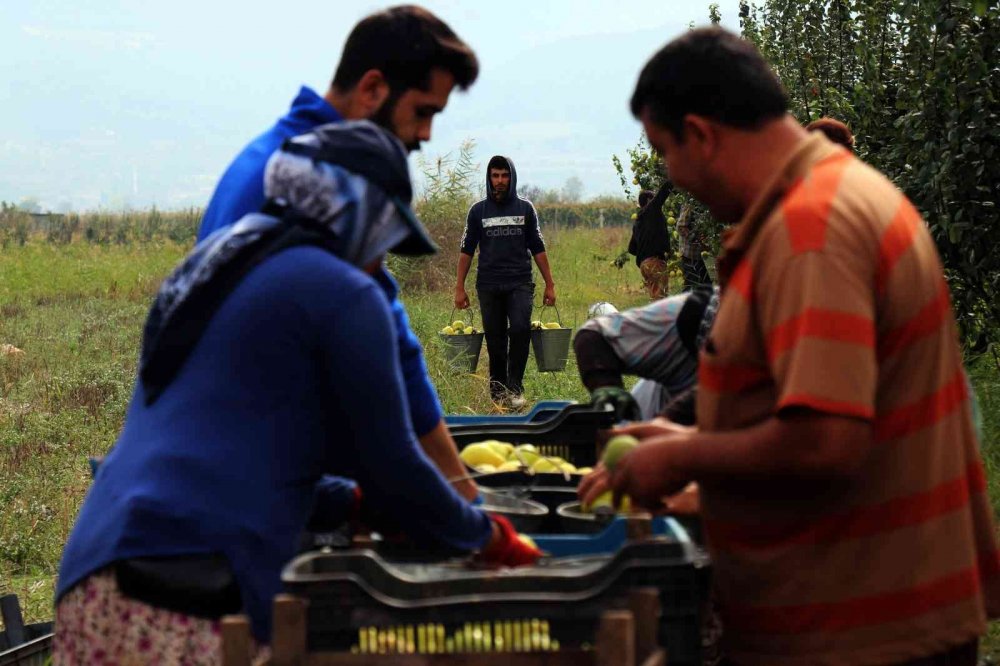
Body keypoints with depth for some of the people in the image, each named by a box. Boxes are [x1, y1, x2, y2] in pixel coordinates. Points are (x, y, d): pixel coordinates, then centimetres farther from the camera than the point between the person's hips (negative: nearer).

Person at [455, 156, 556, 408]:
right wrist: (459, 288, 4)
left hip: (520, 284, -1)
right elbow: (466, 250, 10)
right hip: (488, 286, 1)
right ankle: (498, 393, 12)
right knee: (495, 340, 2)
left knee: (520, 329, -20)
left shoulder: (525, 208, 8)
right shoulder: (478, 210, 8)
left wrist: (550, 284, 7)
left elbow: (538, 249, 11)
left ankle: (515, 388, -13)